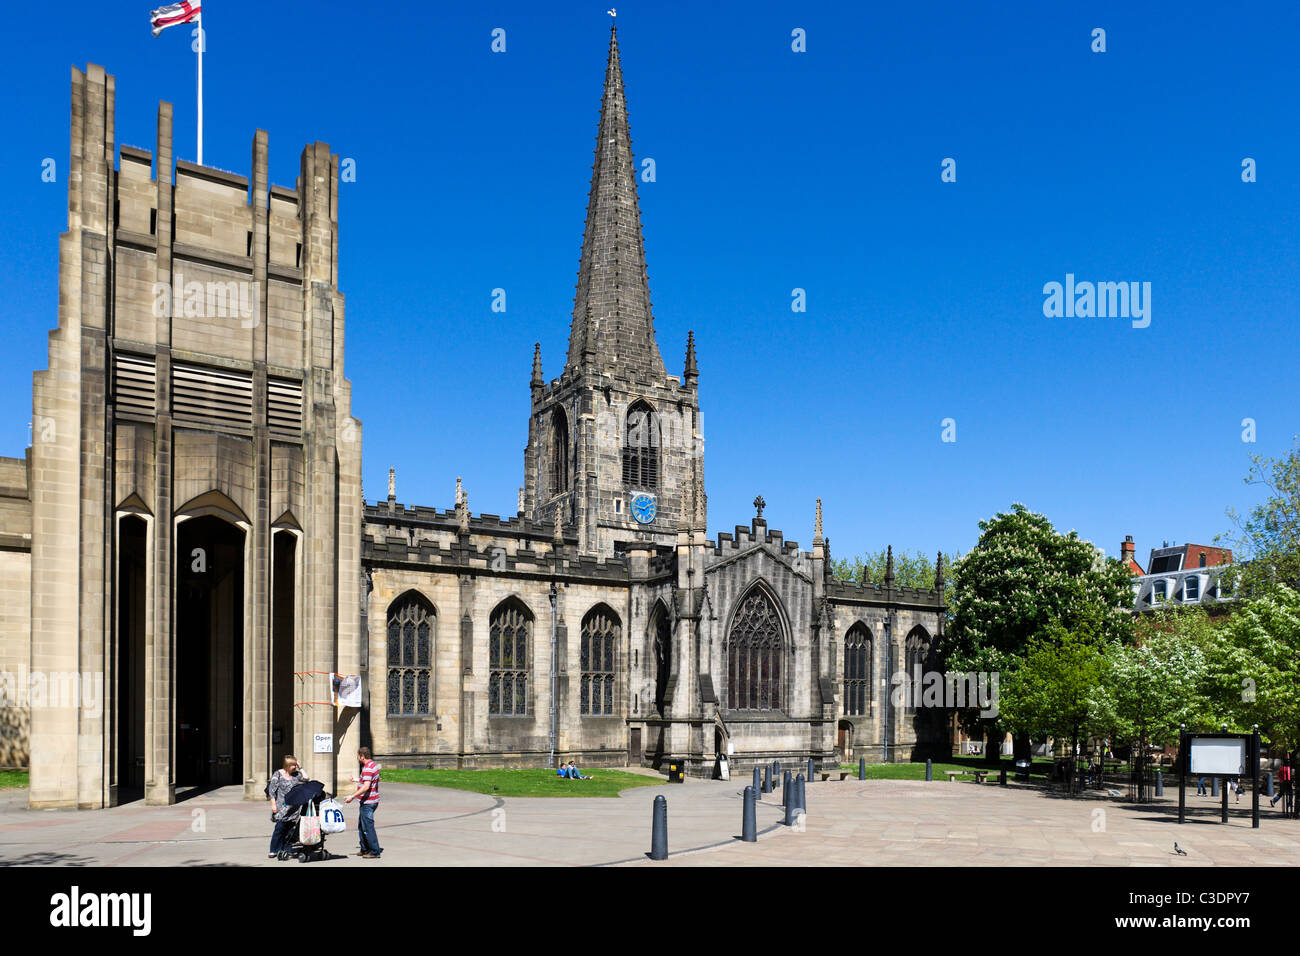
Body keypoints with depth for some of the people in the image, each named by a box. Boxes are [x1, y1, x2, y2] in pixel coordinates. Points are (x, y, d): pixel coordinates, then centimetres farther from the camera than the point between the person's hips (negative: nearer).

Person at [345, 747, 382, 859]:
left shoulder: (368, 768, -20)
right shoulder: (373, 765, 13)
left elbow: (366, 787, -27)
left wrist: (352, 796, -25)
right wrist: (358, 780, 31)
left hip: (367, 802, -11)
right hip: (371, 801, 11)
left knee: (368, 827, -5)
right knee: (361, 826, 19)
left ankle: (375, 852, 0)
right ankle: (365, 849, 26)